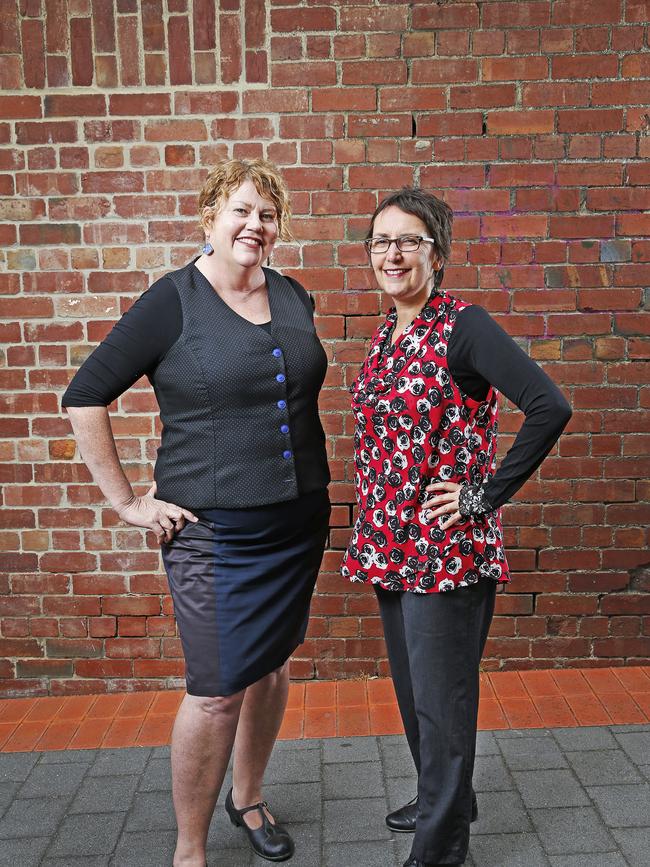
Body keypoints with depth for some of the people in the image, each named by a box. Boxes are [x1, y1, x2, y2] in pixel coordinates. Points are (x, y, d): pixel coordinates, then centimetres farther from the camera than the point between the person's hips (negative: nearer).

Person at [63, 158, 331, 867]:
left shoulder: (293, 298, 7)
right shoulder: (172, 301, -9)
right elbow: (84, 397, -9)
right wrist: (126, 502, -10)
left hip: (298, 521, 6)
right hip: (212, 531, -5)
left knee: (272, 666, 17)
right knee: (218, 692, -1)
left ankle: (248, 799, 41)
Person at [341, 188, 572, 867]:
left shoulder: (462, 326, -14)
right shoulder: (387, 333, 9)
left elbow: (550, 408, -23)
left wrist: (484, 494, -18)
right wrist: (375, 537, 13)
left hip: (446, 544, -8)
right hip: (391, 543, 8)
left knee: (440, 697, 5)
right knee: (410, 684, 21)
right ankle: (445, 799, 44)